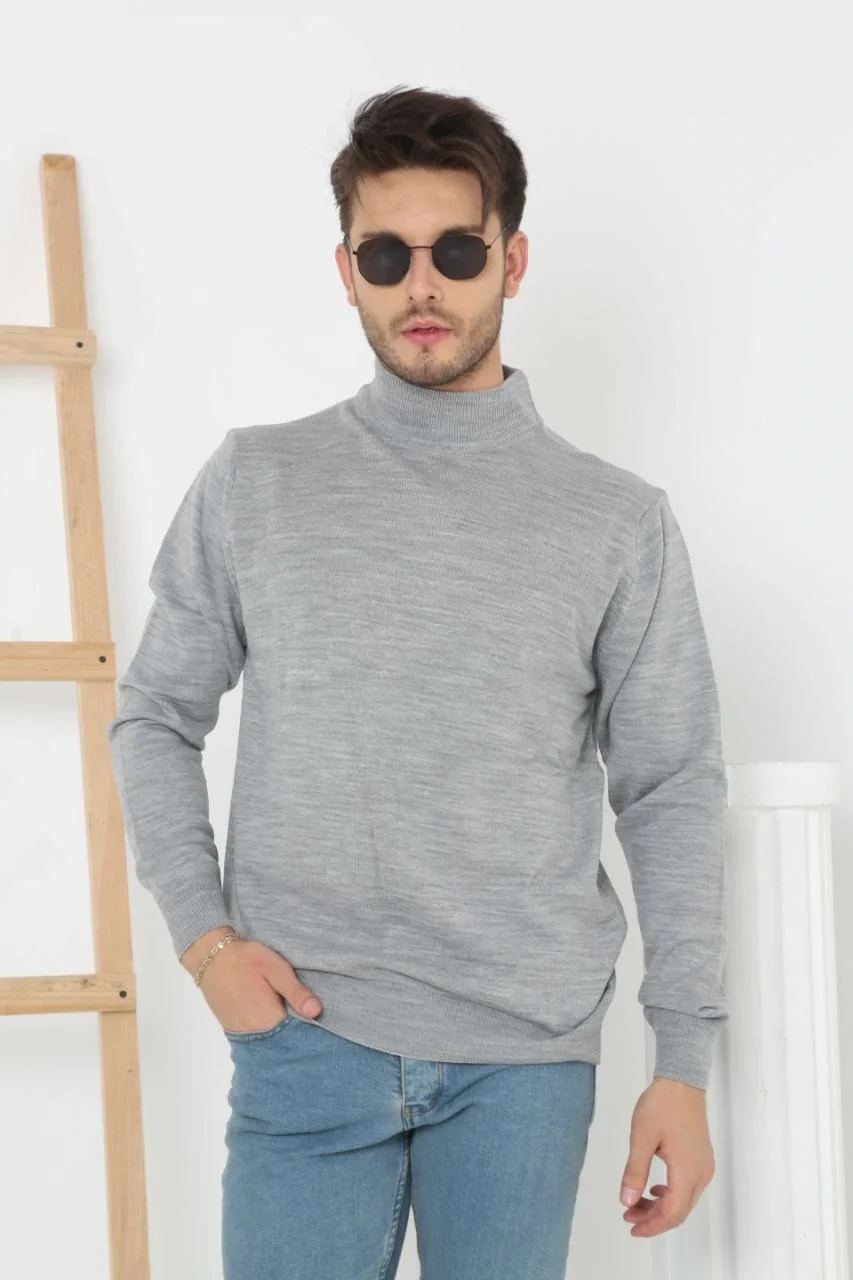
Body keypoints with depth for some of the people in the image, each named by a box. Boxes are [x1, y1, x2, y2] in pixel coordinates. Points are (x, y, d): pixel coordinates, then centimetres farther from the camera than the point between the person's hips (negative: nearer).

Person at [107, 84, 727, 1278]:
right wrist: (203, 934, -2)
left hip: (530, 1055, 0)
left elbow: (672, 796, 4)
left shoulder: (621, 521, 3)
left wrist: (685, 1064, 0)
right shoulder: (254, 483, 4)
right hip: (307, 1035, 0)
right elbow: (156, 717, 11)